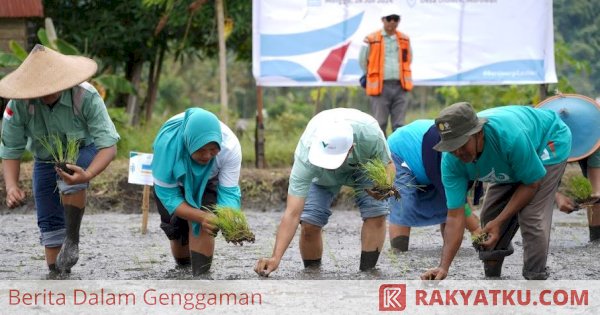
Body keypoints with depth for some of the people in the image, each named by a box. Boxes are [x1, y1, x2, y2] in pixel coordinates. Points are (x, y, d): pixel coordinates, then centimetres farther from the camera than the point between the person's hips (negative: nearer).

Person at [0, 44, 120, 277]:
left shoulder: (86, 97, -33)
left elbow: (108, 145, -33)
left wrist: (88, 174, -52)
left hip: (83, 151, -3)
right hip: (45, 160, 3)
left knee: (70, 180, -36)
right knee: (49, 220, -1)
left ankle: (72, 239, -22)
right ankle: (56, 274, 12)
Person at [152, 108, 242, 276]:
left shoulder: (230, 147, -39)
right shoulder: (167, 143, -42)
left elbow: (229, 193, -32)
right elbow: (168, 195, -37)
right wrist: (201, 216, -53)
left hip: (208, 182, 0)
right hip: (173, 181, 0)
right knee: (176, 229, 3)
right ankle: (183, 266, 34)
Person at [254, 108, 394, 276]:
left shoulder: (370, 135, -42)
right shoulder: (306, 156, -43)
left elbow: (388, 166, -19)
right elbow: (292, 213, -42)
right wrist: (275, 258, -52)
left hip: (364, 165, 1)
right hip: (320, 175, -1)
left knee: (377, 214, -19)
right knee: (309, 223, -18)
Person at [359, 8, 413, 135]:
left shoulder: (405, 40, 10)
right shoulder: (371, 40, -2)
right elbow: (363, 61, 10)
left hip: (400, 87, 3)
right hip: (381, 87, -3)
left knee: (399, 125, 1)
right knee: (380, 125, -2)